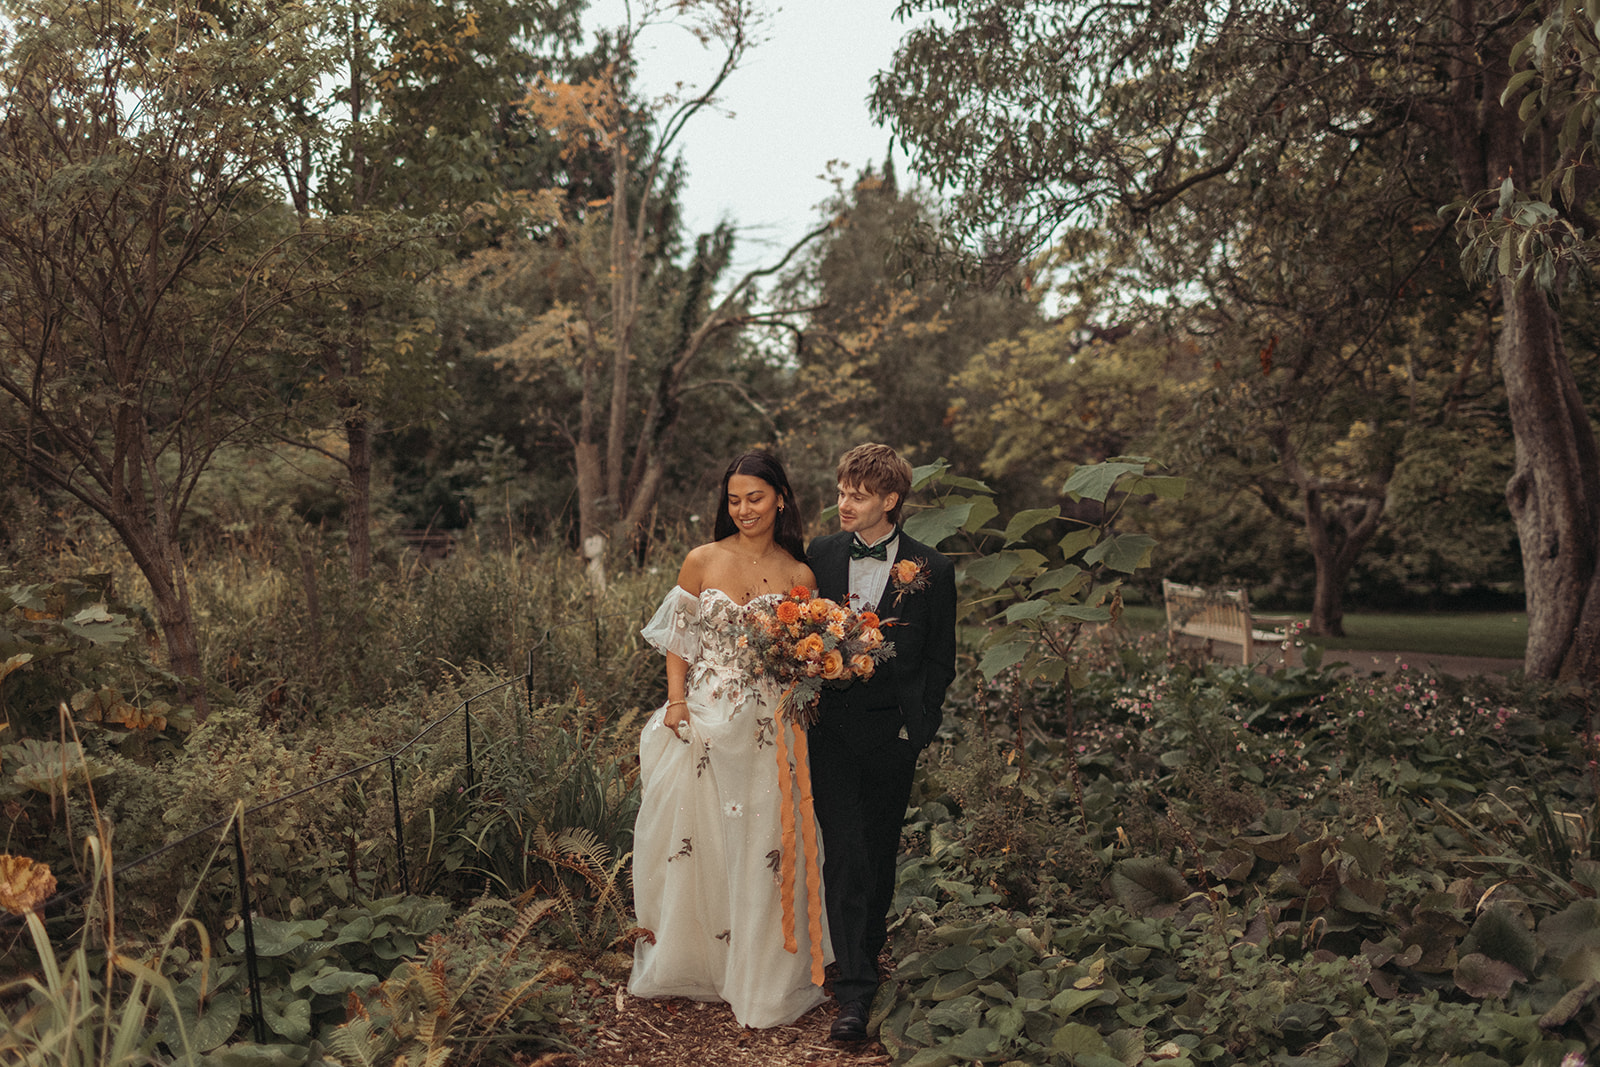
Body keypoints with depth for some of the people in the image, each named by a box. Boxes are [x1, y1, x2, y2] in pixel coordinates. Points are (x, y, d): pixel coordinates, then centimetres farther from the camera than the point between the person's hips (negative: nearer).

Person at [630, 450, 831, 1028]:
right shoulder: (702, 561, 1)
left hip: (769, 730, 0)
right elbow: (678, 639, 5)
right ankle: (689, 960, 29)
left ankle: (759, 976, 24)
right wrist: (676, 702, -6)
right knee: (692, 837, 7)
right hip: (704, 722, 0)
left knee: (761, 847, 5)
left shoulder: (800, 576, 2)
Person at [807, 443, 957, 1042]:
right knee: (844, 853, -6)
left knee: (880, 852, 13)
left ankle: (867, 956, 34)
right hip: (832, 728, 1)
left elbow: (939, 660, 3)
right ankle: (854, 991, -2)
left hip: (892, 733, 0)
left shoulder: (931, 570, -1)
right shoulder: (820, 555, 5)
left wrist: (918, 727, -3)